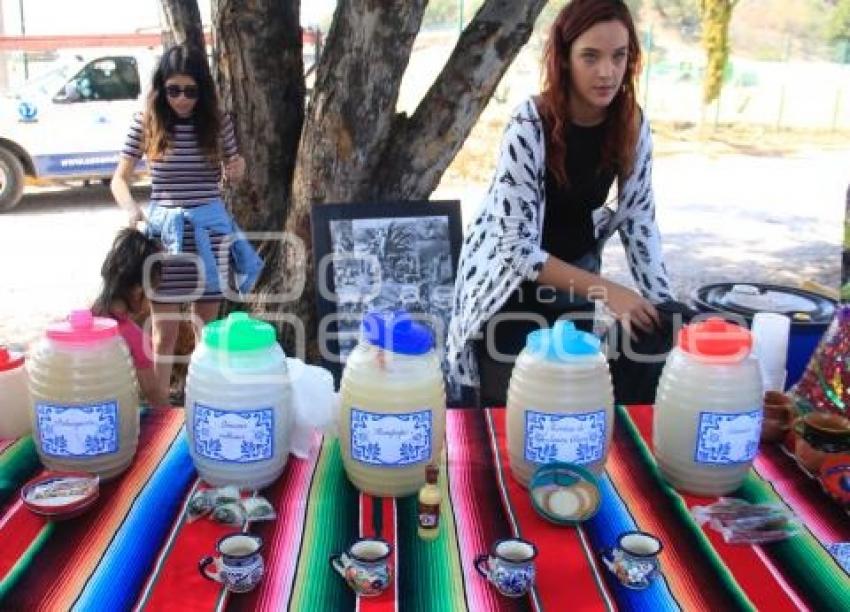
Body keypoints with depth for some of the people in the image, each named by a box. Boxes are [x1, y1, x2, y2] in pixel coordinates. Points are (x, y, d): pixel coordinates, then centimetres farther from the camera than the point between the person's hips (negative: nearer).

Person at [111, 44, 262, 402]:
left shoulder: (218, 123, 0)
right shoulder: (146, 123, -4)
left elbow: (231, 176, 13)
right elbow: (120, 179, -1)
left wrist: (238, 169, -11)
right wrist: (131, 209, -21)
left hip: (209, 232, 1)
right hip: (163, 233, -1)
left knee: (206, 329, 12)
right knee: (164, 332, 4)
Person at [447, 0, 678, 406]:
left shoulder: (633, 126, -10)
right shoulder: (529, 126, -27)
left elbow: (639, 219, -3)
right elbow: (518, 249, -27)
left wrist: (661, 305, -12)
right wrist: (607, 291, -30)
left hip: (577, 273, 5)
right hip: (512, 283, -4)